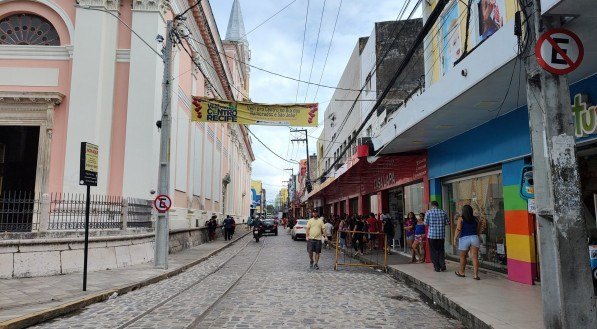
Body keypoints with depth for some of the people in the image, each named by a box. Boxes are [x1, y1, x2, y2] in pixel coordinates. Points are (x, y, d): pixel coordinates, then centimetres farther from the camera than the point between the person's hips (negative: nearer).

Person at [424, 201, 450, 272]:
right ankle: (442, 265, 1)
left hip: (431, 235, -2)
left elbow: (426, 223, -8)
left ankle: (437, 267, 7)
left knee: (433, 251, 7)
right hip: (441, 235, 2)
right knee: (441, 250, 14)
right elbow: (448, 222, 4)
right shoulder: (443, 212, 2)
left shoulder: (428, 212, -4)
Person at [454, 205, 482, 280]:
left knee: (463, 257, 12)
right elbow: (479, 230, 11)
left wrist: (455, 238, -2)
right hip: (474, 238, 2)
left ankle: (461, 272, 26)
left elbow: (458, 229, -10)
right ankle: (475, 274, -8)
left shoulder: (461, 219, -4)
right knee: (475, 257, -2)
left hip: (464, 239, -2)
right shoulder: (475, 219, 7)